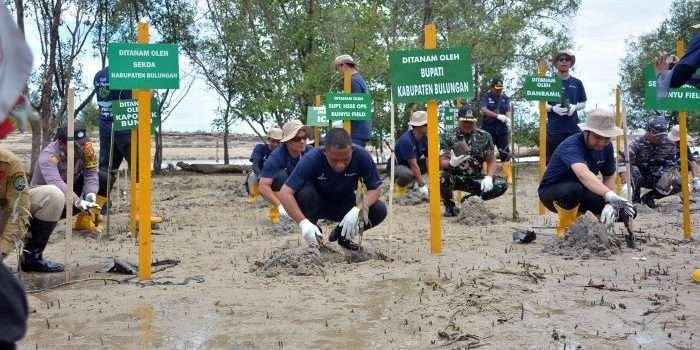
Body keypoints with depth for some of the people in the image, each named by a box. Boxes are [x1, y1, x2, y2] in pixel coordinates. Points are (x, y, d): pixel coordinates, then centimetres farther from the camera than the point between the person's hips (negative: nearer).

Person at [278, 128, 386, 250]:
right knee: (303, 192, -34)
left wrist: (357, 210, -39)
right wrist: (303, 223, -47)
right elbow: (285, 193, -34)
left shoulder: (361, 156, -27)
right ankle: (314, 240, -9)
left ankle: (342, 234, 4)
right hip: (318, 204, -2)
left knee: (379, 210, -24)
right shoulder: (312, 159, -31)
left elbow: (375, 189, -20)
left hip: (346, 204, 2)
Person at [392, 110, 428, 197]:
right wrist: (422, 185, -31)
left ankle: (411, 181, 6)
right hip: (396, 166, -8)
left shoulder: (425, 139, -9)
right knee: (407, 174, -41)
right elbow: (413, 165, -30)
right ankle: (400, 184, -5)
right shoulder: (406, 140, -29)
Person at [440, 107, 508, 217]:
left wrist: (488, 177, -19)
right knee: (442, 179, -37)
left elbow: (491, 161, 1)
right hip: (456, 178, -2)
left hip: (476, 178, 3)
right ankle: (449, 205, -2)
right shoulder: (450, 137, -5)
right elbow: (442, 162, -12)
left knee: (501, 185, -19)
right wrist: (451, 163, -37)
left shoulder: (484, 136, 1)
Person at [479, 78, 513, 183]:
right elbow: (484, 110, -16)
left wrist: (508, 119, -26)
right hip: (488, 130, -2)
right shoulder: (485, 98, 0)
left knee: (505, 153, 3)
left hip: (502, 130, 2)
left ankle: (509, 177, 9)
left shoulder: (505, 98, 8)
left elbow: (508, 110, -3)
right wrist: (498, 116, -28)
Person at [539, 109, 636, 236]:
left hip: (583, 192, 7)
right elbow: (583, 174, -49)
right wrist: (610, 195, -62)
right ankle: (564, 229, -13)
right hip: (552, 192, -6)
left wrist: (610, 204, -17)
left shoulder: (606, 146, -8)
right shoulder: (571, 145, -31)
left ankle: (577, 213, 13)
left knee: (627, 211, -9)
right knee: (574, 190, -41)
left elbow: (609, 177, 1)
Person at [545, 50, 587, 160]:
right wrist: (553, 108, -16)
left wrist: (575, 107, -8)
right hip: (554, 129, -2)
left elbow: (583, 103, 14)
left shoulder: (577, 83, 9)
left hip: (573, 128, 2)